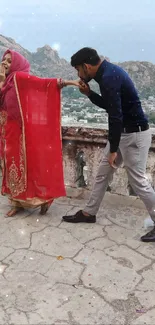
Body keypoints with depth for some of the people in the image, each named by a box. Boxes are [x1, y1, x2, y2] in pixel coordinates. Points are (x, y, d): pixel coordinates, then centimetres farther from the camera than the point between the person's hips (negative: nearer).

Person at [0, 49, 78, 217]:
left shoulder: (19, 77, -7)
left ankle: (43, 197, 8)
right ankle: (18, 202, 17)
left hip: (20, 130, -7)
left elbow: (42, 82, -20)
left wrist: (63, 82, -33)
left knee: (26, 163, -4)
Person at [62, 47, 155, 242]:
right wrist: (89, 94, 5)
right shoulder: (108, 72, 9)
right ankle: (89, 213, 28)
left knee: (137, 180, -3)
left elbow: (115, 116, -25)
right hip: (124, 131, 10)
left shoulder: (109, 78, -23)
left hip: (135, 133, -10)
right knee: (102, 173, 14)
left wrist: (113, 150, -19)